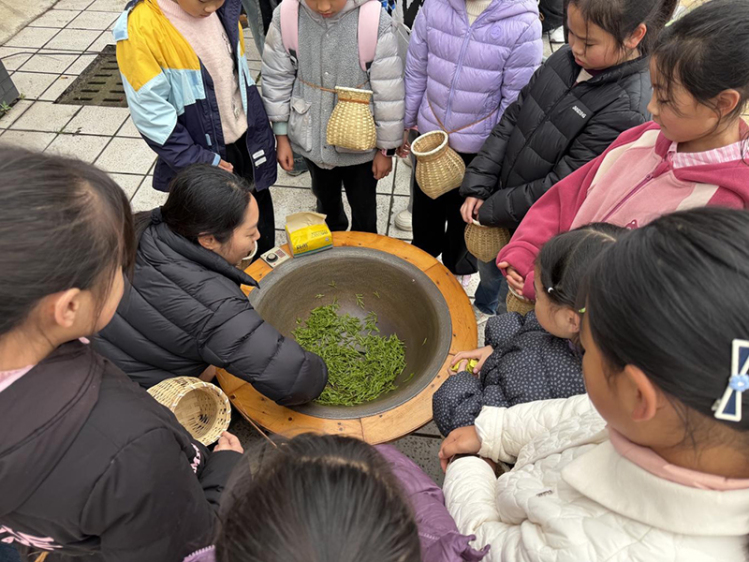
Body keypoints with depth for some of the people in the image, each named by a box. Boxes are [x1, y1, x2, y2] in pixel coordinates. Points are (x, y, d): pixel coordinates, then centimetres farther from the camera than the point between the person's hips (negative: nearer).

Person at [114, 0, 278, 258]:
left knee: (262, 226, 21)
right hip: (202, 157, -5)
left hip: (246, 142, 6)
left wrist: (259, 130, 12)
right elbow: (150, 113, -20)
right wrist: (198, 162, -19)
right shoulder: (139, 27, -20)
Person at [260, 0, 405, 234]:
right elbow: (277, 78, -2)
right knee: (325, 201, 27)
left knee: (363, 210, 18)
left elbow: (388, 91, -14)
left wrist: (386, 148, -8)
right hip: (312, 139, 3)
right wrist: (281, 136, 1)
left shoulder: (375, 21, -22)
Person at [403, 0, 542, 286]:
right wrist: (406, 123, 6)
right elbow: (416, 71, -2)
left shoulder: (524, 25, -21)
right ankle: (423, 254, 54)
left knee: (465, 209, 20)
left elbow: (514, 102, -14)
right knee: (425, 201, 24)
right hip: (430, 133, 3)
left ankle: (456, 266, 49)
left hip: (477, 145, -2)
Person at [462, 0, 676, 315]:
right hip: (498, 197, 6)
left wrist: (493, 210, -15)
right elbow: (512, 118, -3)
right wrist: (478, 187, -8)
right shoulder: (568, 58, -7)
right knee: (487, 268, 28)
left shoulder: (630, 110, -27)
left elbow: (564, 185, -25)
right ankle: (481, 311, 58)